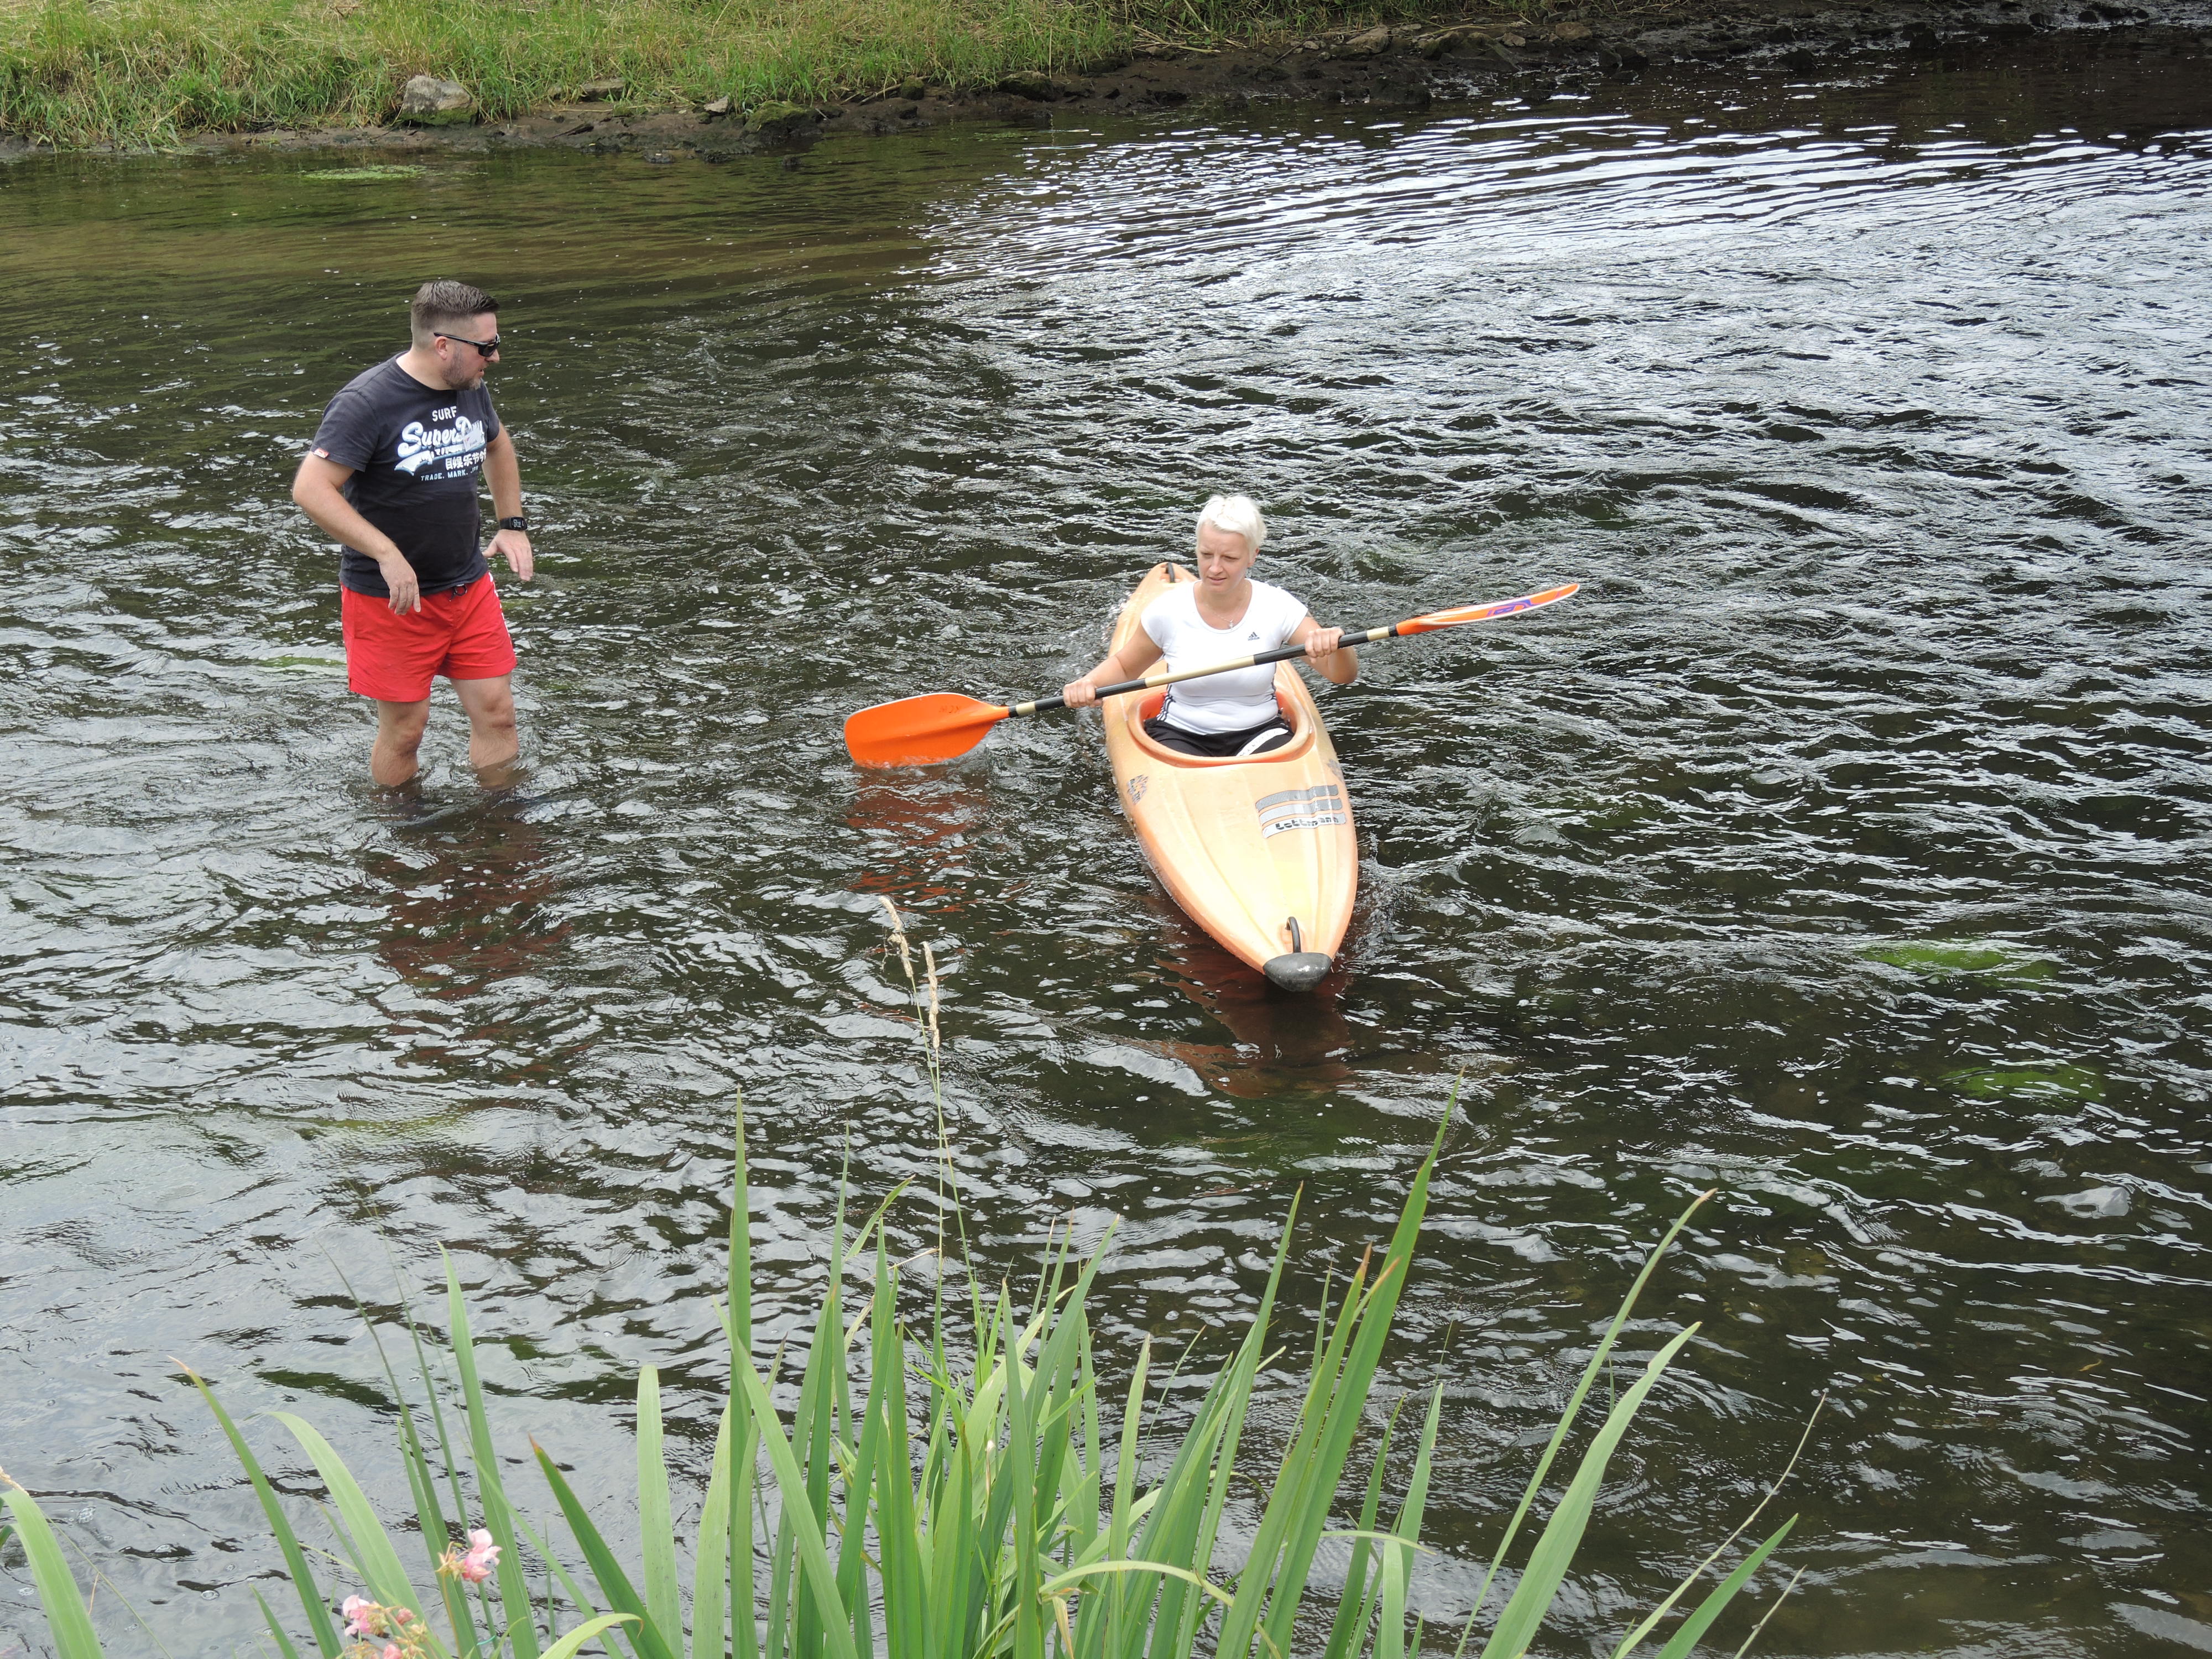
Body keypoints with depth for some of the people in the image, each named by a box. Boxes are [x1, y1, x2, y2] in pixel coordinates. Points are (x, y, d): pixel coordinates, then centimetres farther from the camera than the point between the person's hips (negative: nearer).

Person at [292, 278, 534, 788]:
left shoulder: (470, 390, 5)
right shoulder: (367, 402, -18)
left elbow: (498, 445, 28)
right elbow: (311, 489, -25)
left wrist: (512, 525, 18)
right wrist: (388, 554, -30)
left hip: (468, 587, 6)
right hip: (388, 597, -6)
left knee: (496, 712, 4)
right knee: (405, 728, 2)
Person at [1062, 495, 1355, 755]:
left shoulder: (1275, 607, -8)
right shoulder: (1169, 610, -8)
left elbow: (1344, 677, -8)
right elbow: (1123, 667, 9)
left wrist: (1336, 643, -31)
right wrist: (1087, 684, -13)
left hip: (1260, 734, 1)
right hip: (1181, 735, -1)